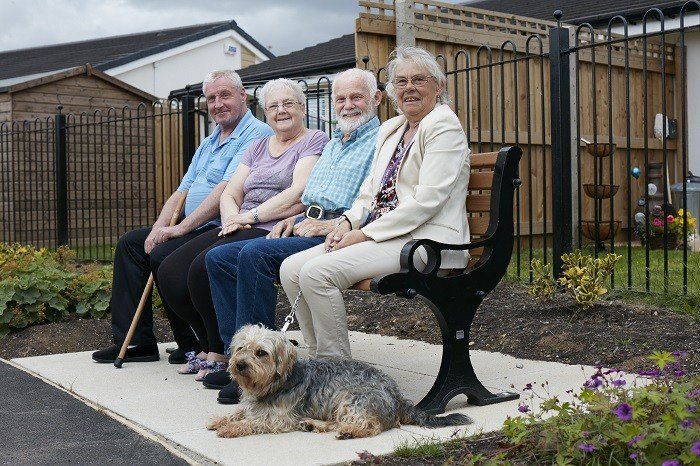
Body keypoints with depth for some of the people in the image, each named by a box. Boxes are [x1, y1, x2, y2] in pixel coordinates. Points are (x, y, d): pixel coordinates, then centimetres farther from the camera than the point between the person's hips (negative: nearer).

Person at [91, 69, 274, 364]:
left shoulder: (256, 135, -11)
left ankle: (193, 345, -10)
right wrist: (159, 228, 0)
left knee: (162, 255, -26)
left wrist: (181, 228, -21)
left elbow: (227, 191, -21)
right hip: (195, 229, 10)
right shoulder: (208, 144, 22)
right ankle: (136, 341, 4)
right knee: (129, 243, 5)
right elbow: (182, 192, 18)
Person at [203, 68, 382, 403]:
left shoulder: (382, 142, -1)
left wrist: (327, 226, -17)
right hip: (307, 226, 9)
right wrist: (294, 219, 10)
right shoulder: (333, 143, 28)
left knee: (255, 255, -30)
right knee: (218, 258, -2)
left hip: (336, 235, -9)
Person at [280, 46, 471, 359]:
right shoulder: (390, 129, 21)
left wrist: (365, 233, -16)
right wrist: (349, 222, 0)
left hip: (424, 240, -9)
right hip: (381, 236, 9)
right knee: (291, 269, -7)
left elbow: (427, 199, -16)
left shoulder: (443, 125, -5)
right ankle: (321, 361, -1)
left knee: (317, 272, -24)